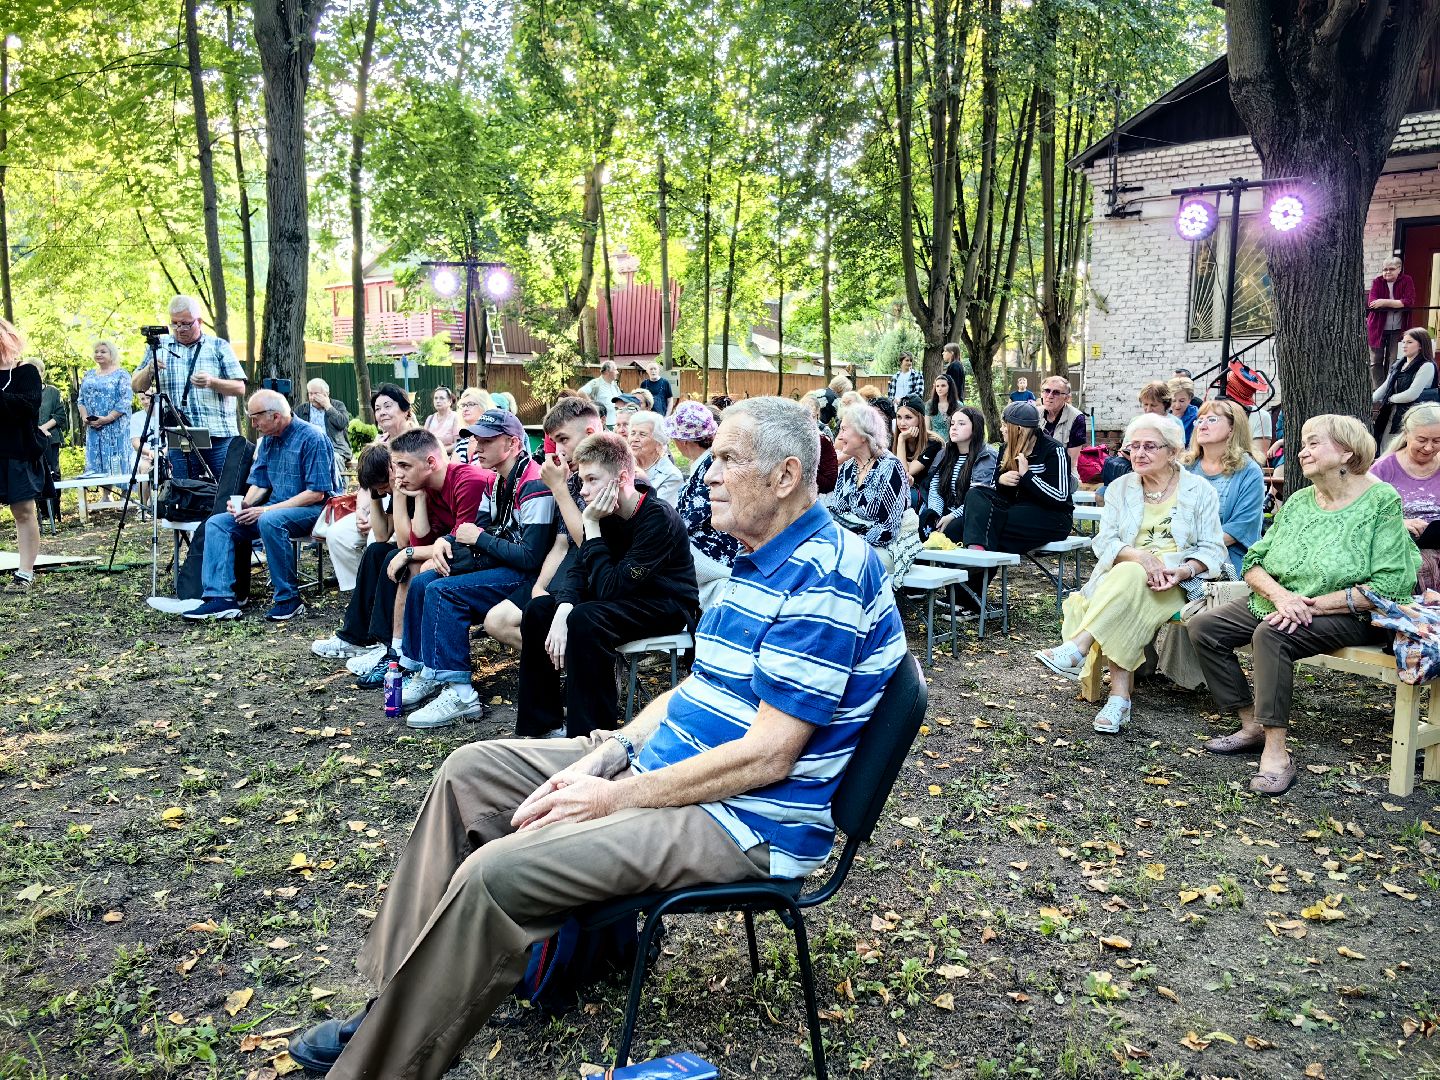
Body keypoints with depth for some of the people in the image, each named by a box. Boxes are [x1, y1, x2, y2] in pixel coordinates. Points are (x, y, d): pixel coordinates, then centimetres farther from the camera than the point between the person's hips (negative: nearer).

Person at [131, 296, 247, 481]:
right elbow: (136, 386, 12)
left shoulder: (220, 346, 9)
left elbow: (240, 388, 3)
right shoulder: (159, 346, 13)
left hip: (220, 437, -1)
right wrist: (149, 370, -9)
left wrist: (212, 382, -16)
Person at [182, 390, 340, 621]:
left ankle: (289, 599, -24)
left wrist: (266, 509, -22)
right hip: (275, 509, 9)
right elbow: (259, 483, 17)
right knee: (217, 523, -5)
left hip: (312, 509, -8)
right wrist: (243, 504, -6)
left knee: (269, 521, -37)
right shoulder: (268, 440, 11)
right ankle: (220, 598, -15)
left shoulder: (312, 438, -14)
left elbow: (316, 493, -20)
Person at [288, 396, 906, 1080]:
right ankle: (393, 1005, 11)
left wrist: (618, 797, -18)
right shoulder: (759, 562, 12)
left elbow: (767, 755, -24)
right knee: (471, 771, 9)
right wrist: (610, 752, 0)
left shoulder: (825, 576, -21)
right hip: (664, 761, 11)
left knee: (493, 875, -25)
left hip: (746, 820, -11)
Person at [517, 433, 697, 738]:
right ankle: (541, 723, 5)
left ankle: (589, 734, -21)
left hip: (666, 607, -8)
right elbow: (577, 567, -3)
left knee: (585, 619, -32)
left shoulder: (658, 518, -26)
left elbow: (609, 589, -27)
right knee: (538, 610, -3)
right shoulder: (606, 512, -3)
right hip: (626, 598, 9)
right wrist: (562, 611, -22)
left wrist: (591, 527, -26)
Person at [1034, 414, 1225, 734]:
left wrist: (1183, 571, -19)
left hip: (1177, 585, -2)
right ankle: (1120, 697, -39)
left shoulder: (1199, 490, 8)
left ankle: (1075, 650, -45)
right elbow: (1103, 542, 2)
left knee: (1128, 578, -35)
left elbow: (1212, 550, 3)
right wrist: (1140, 556, -19)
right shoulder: (1120, 488, 13)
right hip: (1122, 574, 2)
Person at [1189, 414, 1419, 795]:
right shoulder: (1297, 502, 10)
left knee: (1270, 635, -34)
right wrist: (1280, 594, -16)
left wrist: (1313, 605, -21)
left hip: (1347, 616, -7)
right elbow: (1253, 561, 6)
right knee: (1203, 627, -9)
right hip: (1276, 603, 7)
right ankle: (1253, 726, -2)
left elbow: (1389, 584, -17)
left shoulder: (1381, 501, -9)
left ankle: (1276, 753, -30)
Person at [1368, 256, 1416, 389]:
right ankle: (1377, 391, 13)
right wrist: (1397, 304, -21)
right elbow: (1371, 303, -14)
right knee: (1375, 361, 5)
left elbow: (1409, 302, -15)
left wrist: (1385, 302, -21)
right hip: (1377, 327, 1)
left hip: (1397, 329, -1)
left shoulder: (1407, 281, -2)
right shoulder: (1377, 282, 1)